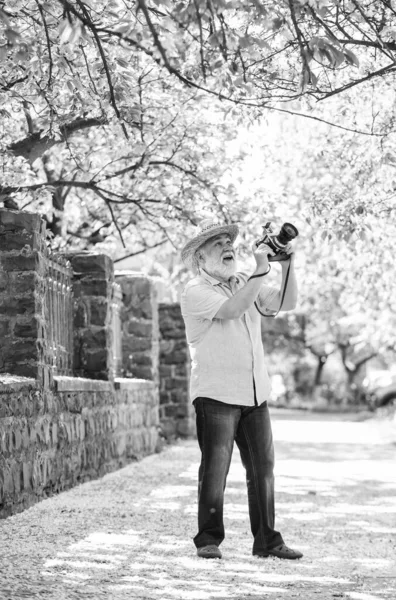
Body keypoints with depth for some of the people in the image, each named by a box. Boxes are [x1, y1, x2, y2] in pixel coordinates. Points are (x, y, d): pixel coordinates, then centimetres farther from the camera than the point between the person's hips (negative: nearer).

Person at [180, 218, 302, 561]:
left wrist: (287, 265, -5)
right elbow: (232, 309, -22)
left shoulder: (246, 285, 17)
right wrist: (261, 268, -22)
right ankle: (208, 540, 2)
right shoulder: (196, 292, -5)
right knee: (215, 468, -7)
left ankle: (267, 540, 14)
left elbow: (287, 303, 8)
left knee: (262, 468, 7)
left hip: (255, 395, 6)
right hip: (216, 395, -6)